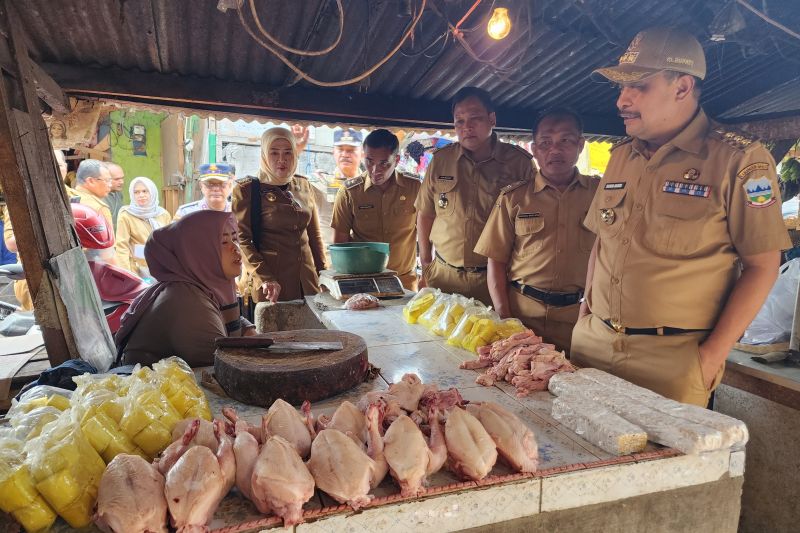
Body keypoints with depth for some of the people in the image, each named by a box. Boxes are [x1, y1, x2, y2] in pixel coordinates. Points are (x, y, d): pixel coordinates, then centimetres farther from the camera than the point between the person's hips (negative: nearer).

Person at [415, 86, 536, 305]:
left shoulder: (520, 162, -2)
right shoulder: (440, 160, 6)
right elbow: (425, 215, 12)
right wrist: (425, 267, 9)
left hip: (495, 279, -2)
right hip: (443, 276, 3)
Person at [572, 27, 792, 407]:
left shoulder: (740, 160, -6)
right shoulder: (621, 155, 10)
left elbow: (762, 265, -7)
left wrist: (714, 353, -12)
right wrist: (586, 309, 7)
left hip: (673, 357, -5)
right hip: (592, 341, 5)